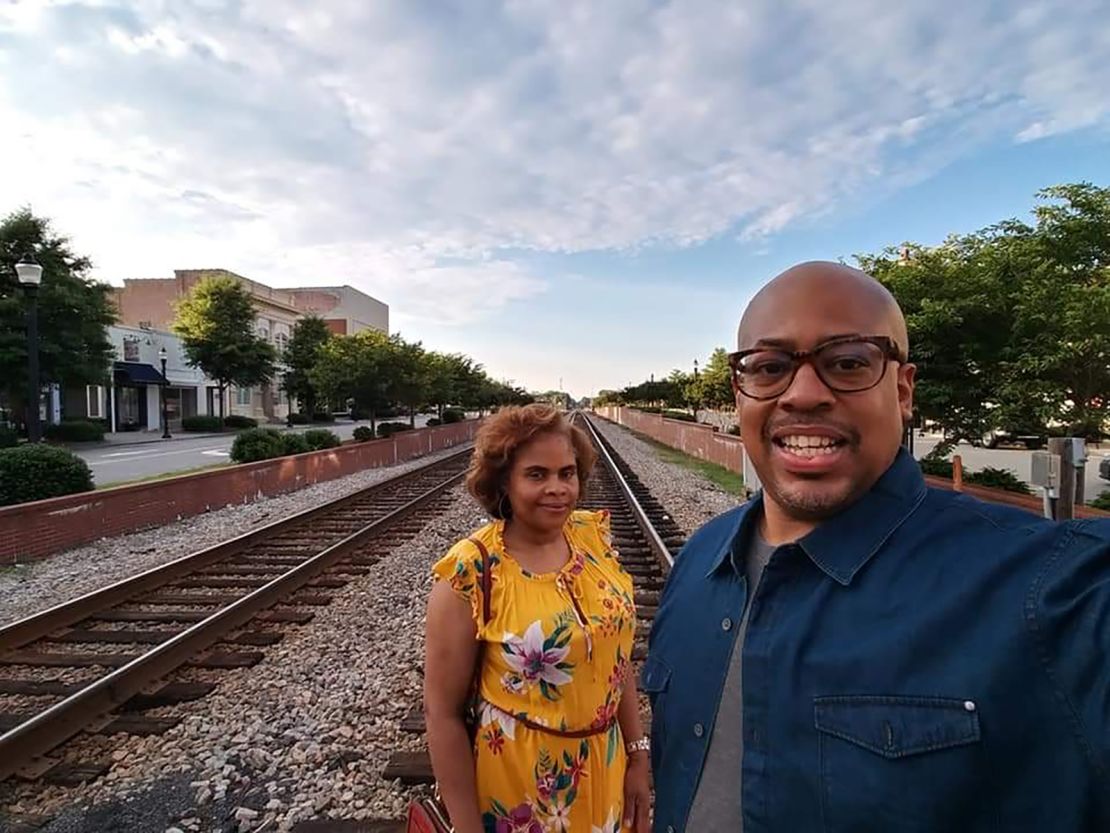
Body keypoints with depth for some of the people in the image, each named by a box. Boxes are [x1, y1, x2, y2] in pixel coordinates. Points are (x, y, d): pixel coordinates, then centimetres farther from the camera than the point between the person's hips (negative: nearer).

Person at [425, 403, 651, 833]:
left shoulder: (593, 537, -8)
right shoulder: (471, 575, -23)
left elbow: (619, 653, 2)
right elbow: (443, 713, -16)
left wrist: (638, 753, 4)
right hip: (518, 787, -4)